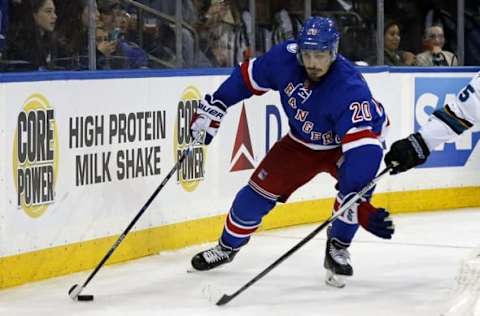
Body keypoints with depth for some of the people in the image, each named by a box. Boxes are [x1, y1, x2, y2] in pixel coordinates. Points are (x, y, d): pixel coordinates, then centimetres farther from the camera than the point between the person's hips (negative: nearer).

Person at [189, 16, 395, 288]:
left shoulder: (350, 89, -40)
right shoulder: (285, 57, -27)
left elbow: (361, 145, -49)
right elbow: (249, 77, -7)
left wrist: (360, 204, -58)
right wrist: (214, 107, -4)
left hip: (343, 144, -4)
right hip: (301, 143, 4)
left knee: (354, 182, -31)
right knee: (260, 190, 0)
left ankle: (338, 249, -6)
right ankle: (228, 246, 26)